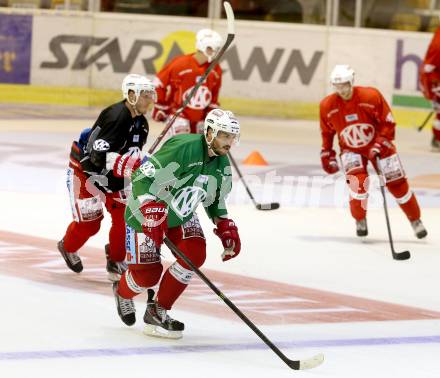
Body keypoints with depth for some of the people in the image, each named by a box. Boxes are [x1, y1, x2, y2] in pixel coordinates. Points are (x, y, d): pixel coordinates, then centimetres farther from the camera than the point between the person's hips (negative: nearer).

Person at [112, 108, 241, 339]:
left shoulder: (222, 164, -3)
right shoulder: (183, 148, -30)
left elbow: (215, 199, 15)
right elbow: (143, 179, -32)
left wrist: (226, 227, 5)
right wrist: (152, 213, -40)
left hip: (181, 215, 7)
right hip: (146, 211, -7)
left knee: (194, 255, -18)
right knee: (147, 274, -9)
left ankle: (158, 312, -4)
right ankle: (123, 292, 31)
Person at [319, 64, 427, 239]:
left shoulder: (371, 96, -23)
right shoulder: (327, 106, -13)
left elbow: (388, 123, -15)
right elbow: (327, 132, 5)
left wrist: (379, 145, -24)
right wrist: (327, 153, 4)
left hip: (377, 145, -1)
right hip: (351, 150, 1)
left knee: (397, 184, 0)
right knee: (358, 182, -23)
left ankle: (415, 220, 19)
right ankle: (360, 221, 1)